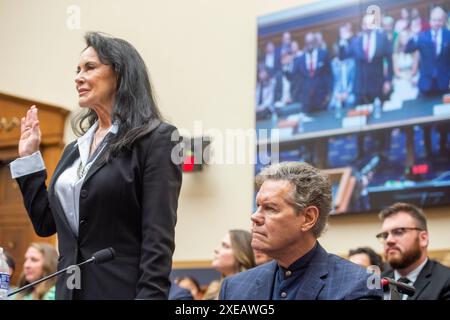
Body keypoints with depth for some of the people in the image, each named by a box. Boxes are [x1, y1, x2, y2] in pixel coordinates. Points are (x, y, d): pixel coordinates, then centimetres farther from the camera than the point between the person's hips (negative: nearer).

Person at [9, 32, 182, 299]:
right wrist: (29, 157, 16)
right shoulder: (75, 149, 15)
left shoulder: (157, 139, -6)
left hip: (123, 289, -6)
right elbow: (45, 224, 16)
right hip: (71, 288, 7)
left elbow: (159, 237, -13)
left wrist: (151, 295, -21)